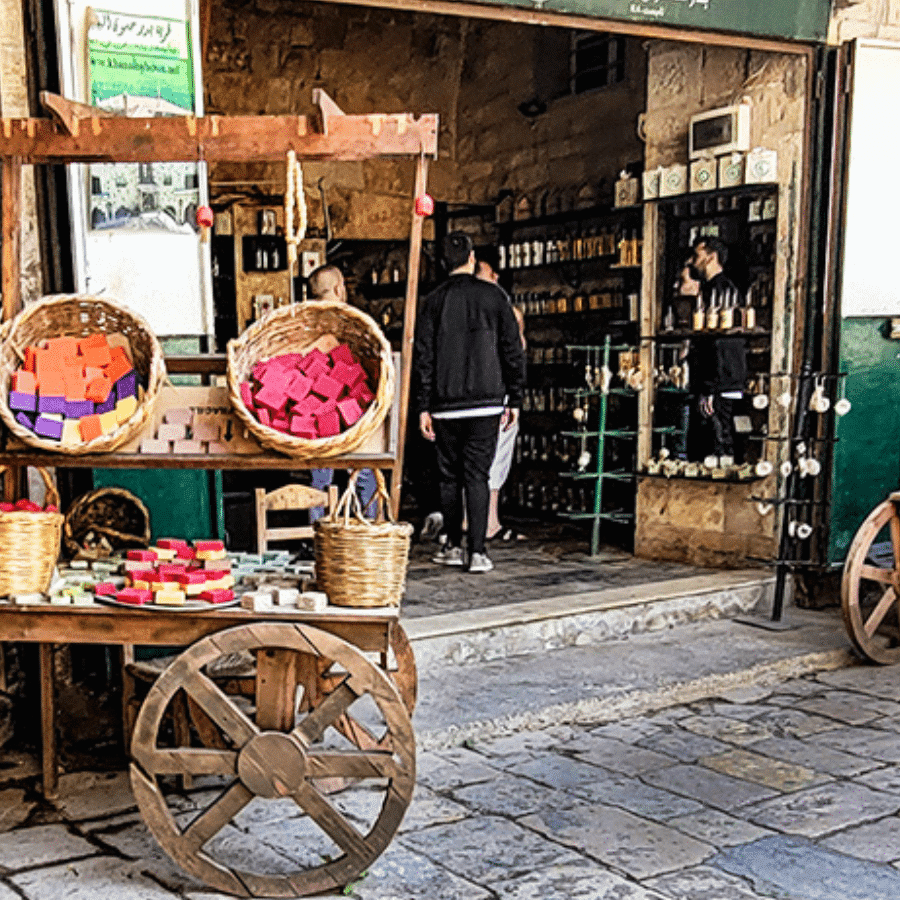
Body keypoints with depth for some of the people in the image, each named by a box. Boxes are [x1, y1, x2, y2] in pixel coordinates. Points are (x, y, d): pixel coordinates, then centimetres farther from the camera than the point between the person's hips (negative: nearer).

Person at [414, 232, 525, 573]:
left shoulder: (434, 300, 2)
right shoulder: (493, 296, 2)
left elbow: (422, 356, 0)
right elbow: (513, 350, 1)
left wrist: (423, 407, 4)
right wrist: (514, 399, 8)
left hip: (446, 404, 1)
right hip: (486, 402, 0)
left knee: (449, 476, 12)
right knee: (477, 475, 0)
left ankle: (453, 547, 19)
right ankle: (477, 552, -5)